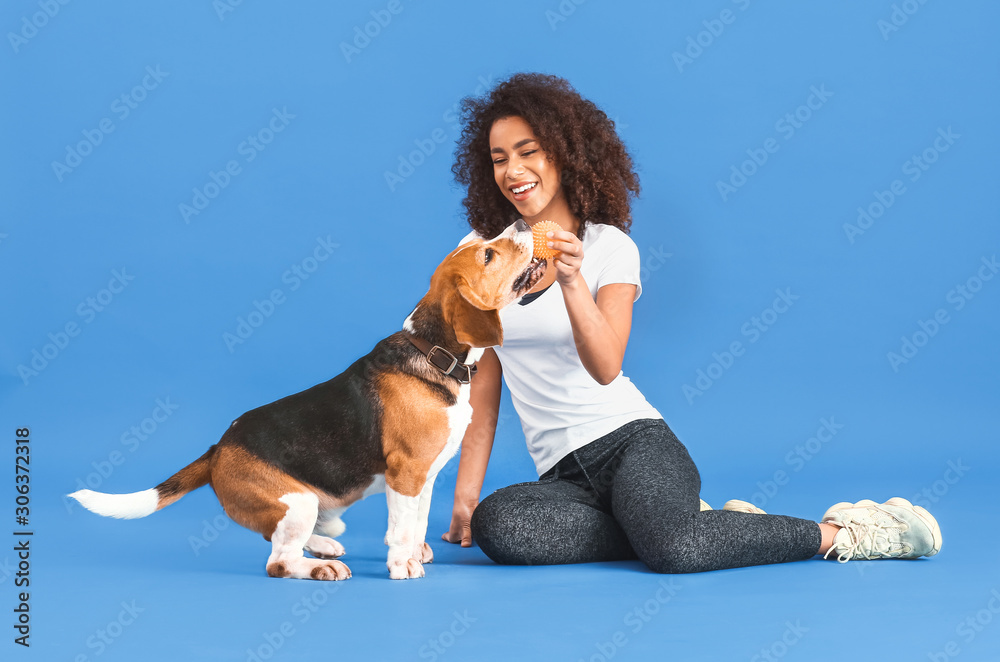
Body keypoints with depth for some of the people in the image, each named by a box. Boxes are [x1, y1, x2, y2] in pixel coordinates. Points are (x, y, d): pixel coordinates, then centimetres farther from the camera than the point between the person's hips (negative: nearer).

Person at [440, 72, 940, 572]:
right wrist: (465, 497, 3)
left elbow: (605, 368, -15)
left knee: (671, 548, -35)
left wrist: (572, 280, -30)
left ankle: (842, 532, -9)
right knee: (495, 526, -32)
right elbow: (482, 381, 9)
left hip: (631, 437, -3)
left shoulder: (609, 246, 0)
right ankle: (677, 517, -12)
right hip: (562, 471, 3)